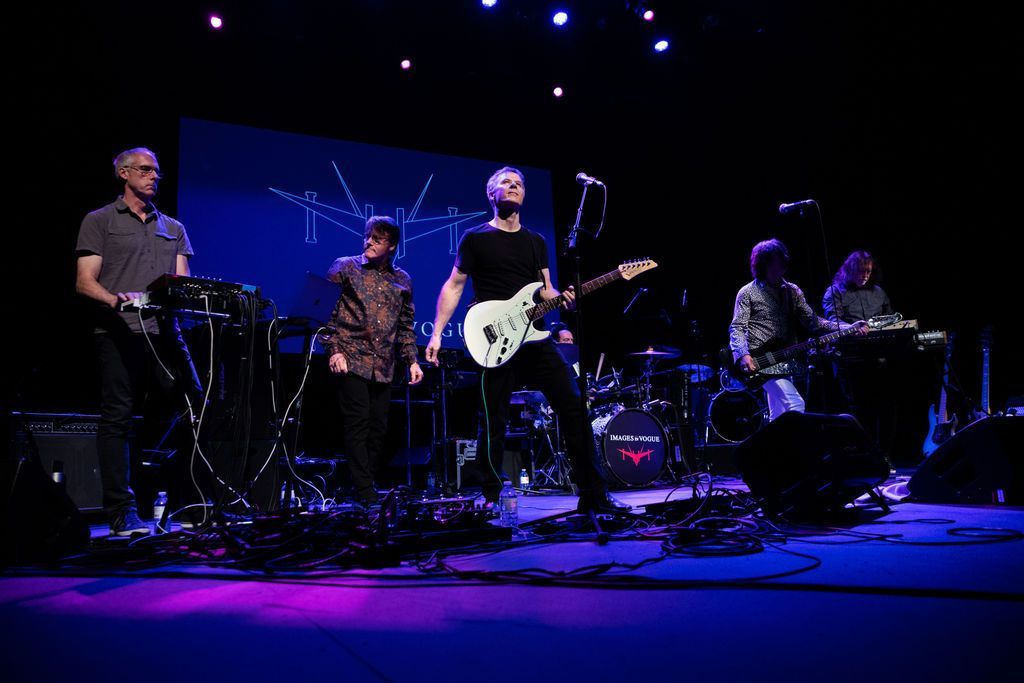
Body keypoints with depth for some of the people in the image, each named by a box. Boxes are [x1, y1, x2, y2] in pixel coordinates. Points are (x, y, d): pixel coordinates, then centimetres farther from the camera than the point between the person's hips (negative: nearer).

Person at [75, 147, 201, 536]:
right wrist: (117, 299, -19)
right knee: (116, 420, -3)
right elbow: (84, 282, 0)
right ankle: (122, 514, 2)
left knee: (197, 412, -3)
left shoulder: (173, 228, 22)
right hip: (118, 334, -4)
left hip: (165, 333, 4)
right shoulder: (99, 222, 9)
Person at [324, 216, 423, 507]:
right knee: (357, 426, -5)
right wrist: (333, 350, -11)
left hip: (383, 366, 4)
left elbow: (405, 326, 18)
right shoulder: (346, 267, 3)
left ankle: (366, 486, 17)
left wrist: (412, 360, 9)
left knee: (378, 429, 6)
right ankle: (365, 493, 0)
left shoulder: (402, 280, 14)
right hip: (352, 360, -4)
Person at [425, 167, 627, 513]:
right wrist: (436, 333, -7)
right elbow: (453, 286, 2)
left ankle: (593, 494, 6)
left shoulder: (536, 241, 18)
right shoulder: (476, 238, 4)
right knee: (494, 422, -2)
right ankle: (491, 498, 13)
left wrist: (562, 299, -6)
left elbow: (545, 290, 18)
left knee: (574, 406, -1)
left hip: (536, 339, 5)